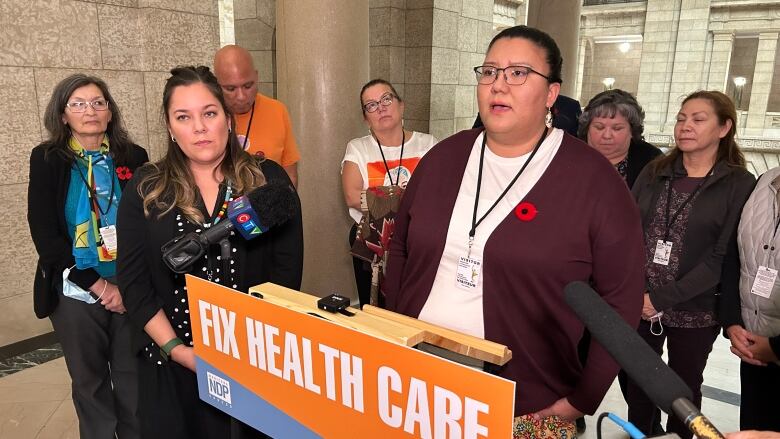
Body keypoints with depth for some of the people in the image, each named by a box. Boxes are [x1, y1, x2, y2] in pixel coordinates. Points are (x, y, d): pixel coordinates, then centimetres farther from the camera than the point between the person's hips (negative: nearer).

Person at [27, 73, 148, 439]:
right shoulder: (48, 160, -2)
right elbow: (45, 234, -6)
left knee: (134, 377, 7)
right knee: (90, 380, 12)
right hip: (76, 290, -1)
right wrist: (99, 286, -11)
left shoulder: (133, 157, 1)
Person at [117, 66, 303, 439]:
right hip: (171, 364, 1)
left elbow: (287, 271, -6)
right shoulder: (145, 189, -1)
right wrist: (179, 351, -11)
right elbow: (134, 281, -2)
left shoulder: (269, 180, -5)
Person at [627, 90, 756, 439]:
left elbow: (723, 258, -12)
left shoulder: (740, 185, -6)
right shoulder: (654, 172, 4)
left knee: (684, 388, 16)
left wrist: (661, 298, -17)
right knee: (637, 382, 15)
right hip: (638, 306, 3)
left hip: (693, 312, -2)